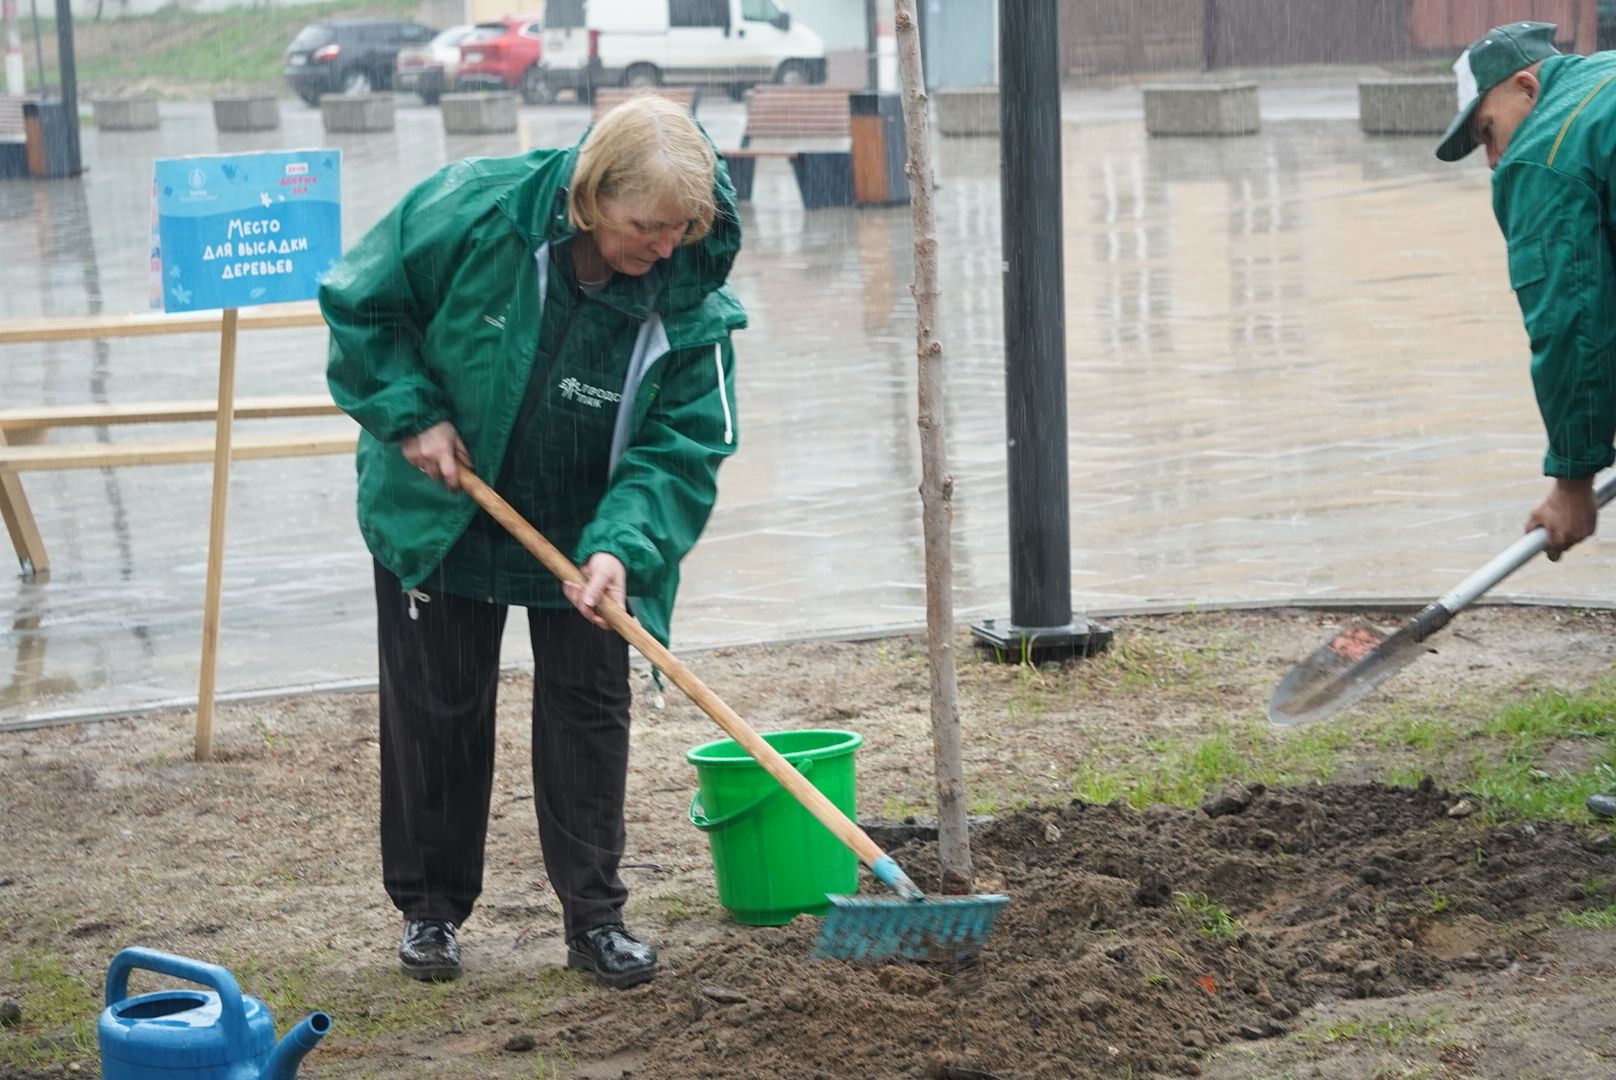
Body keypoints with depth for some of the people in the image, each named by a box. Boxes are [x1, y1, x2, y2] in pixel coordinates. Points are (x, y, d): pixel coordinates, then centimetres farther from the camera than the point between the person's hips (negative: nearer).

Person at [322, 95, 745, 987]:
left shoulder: (691, 301, -23)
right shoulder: (470, 212, -26)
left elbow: (685, 447, -20)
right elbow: (361, 303, -11)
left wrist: (622, 546, -34)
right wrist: (411, 413, -20)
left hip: (584, 534, 1)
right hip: (439, 511, -1)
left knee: (588, 707, 3)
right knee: (436, 707, 8)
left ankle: (595, 916, 14)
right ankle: (429, 906, 23)